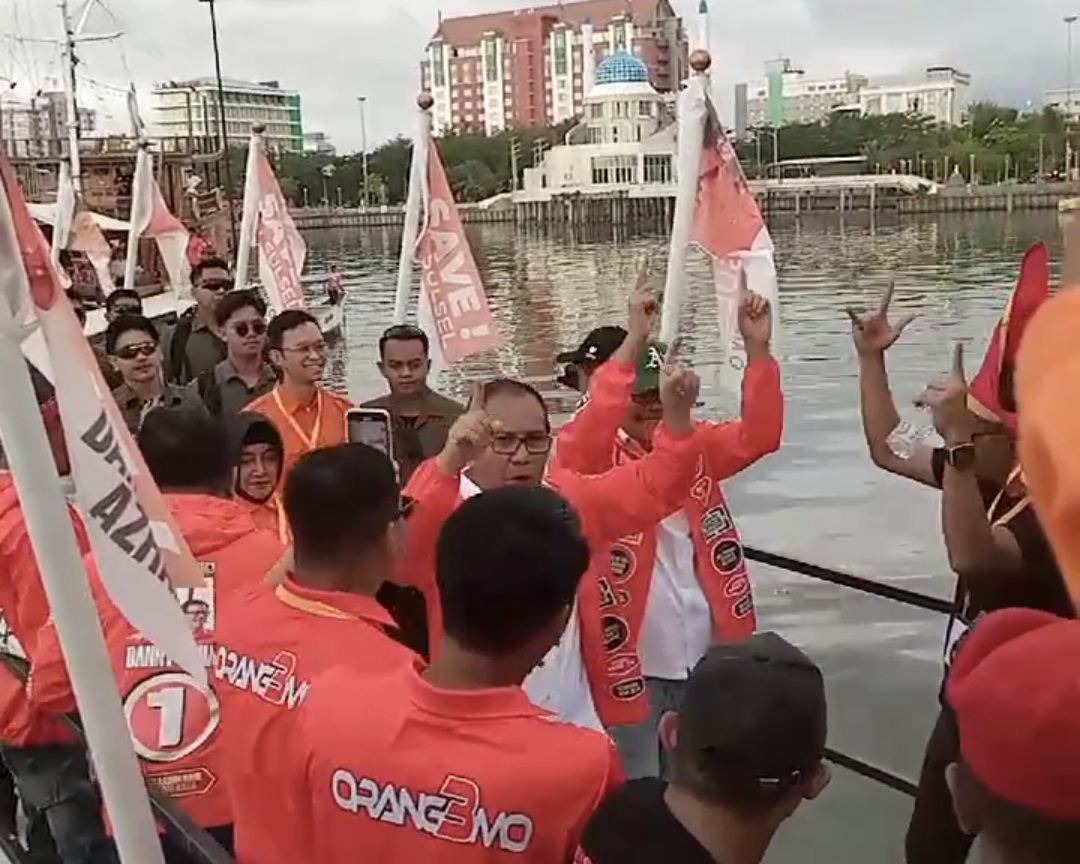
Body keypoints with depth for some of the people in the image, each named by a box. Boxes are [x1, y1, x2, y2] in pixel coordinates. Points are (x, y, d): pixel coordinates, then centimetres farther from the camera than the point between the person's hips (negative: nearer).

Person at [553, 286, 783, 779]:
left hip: (700, 655, 5)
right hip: (629, 660, -5)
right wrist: (634, 339, -38)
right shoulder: (591, 454, -9)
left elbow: (758, 436, -6)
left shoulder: (694, 444, 6)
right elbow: (590, 429, -31)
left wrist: (757, 349, -19)